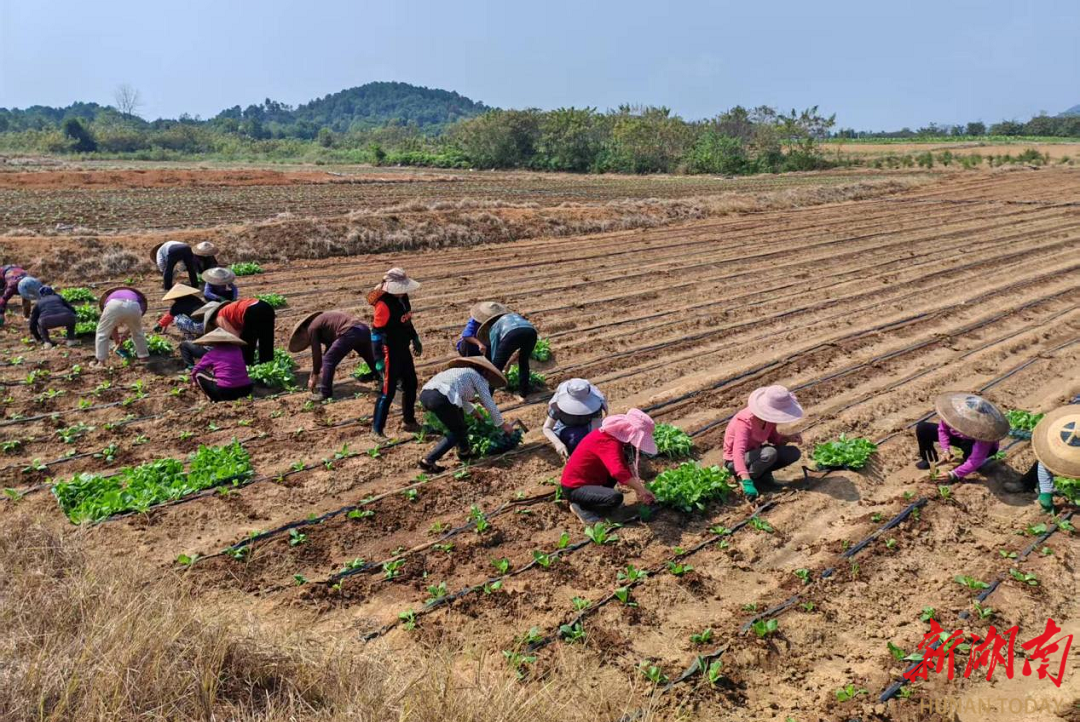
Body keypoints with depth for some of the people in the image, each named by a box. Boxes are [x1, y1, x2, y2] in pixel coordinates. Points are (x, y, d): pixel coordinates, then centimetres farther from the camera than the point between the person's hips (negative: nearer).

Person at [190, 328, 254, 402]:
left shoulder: (211, 354, 4)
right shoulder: (237, 350, 13)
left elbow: (195, 371, 12)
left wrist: (195, 382, 36)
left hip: (224, 391, -4)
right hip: (246, 390, 4)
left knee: (199, 374, 14)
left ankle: (215, 400, 5)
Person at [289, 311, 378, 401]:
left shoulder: (312, 328, 9)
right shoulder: (321, 320, 36)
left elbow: (316, 353, 9)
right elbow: (330, 346, 41)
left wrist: (314, 376, 19)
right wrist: (323, 370, 43)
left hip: (350, 333, -9)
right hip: (363, 329, 9)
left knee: (328, 361, 3)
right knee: (371, 359, 29)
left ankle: (325, 392, 6)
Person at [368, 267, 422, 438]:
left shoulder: (402, 297, 1)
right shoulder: (384, 304, -23)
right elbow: (377, 333, -22)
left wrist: (415, 339, 22)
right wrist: (379, 360, -23)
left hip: (404, 349, 9)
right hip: (391, 351, -9)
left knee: (411, 385, 18)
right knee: (389, 391, -4)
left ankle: (410, 422, 34)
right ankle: (377, 429, 6)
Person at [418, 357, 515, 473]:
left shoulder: (461, 372, 36)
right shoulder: (478, 377, 16)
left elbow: (463, 401, 50)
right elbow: (489, 404, 16)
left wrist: (479, 415, 60)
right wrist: (503, 424, 27)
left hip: (424, 394, 8)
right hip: (440, 398, -8)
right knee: (458, 432, 12)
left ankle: (464, 451, 35)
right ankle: (428, 461, 5)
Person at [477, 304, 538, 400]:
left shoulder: (494, 327, 33)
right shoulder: (516, 315, 45)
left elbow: (494, 352, 30)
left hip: (512, 334, -4)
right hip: (531, 331, 4)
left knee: (497, 366, 10)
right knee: (524, 362, 29)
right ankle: (523, 394, 31)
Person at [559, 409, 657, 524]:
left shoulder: (618, 435, 2)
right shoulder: (608, 442, -28)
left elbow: (624, 465, 12)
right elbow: (619, 472, -42)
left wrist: (638, 487, 3)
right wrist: (641, 489, -32)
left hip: (588, 479, 10)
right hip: (574, 488, -10)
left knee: (624, 459, 7)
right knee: (616, 498, -29)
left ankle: (599, 495, 10)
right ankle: (580, 507, -5)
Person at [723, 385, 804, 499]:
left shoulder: (769, 417, -11)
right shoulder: (745, 421, -33)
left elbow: (773, 438, 7)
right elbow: (738, 452, -44)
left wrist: (789, 438, -16)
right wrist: (747, 483, -54)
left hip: (755, 453, 7)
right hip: (735, 461, -7)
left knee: (794, 453, -8)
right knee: (770, 453, -34)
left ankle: (762, 474, 4)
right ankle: (742, 479, -13)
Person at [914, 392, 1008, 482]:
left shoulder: (983, 434, -45)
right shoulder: (955, 412, -34)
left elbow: (975, 461, -42)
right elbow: (943, 428, -13)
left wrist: (954, 475, -45)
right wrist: (945, 449, -21)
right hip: (956, 434, 4)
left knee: (968, 446, -43)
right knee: (922, 428, -8)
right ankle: (929, 460, 10)